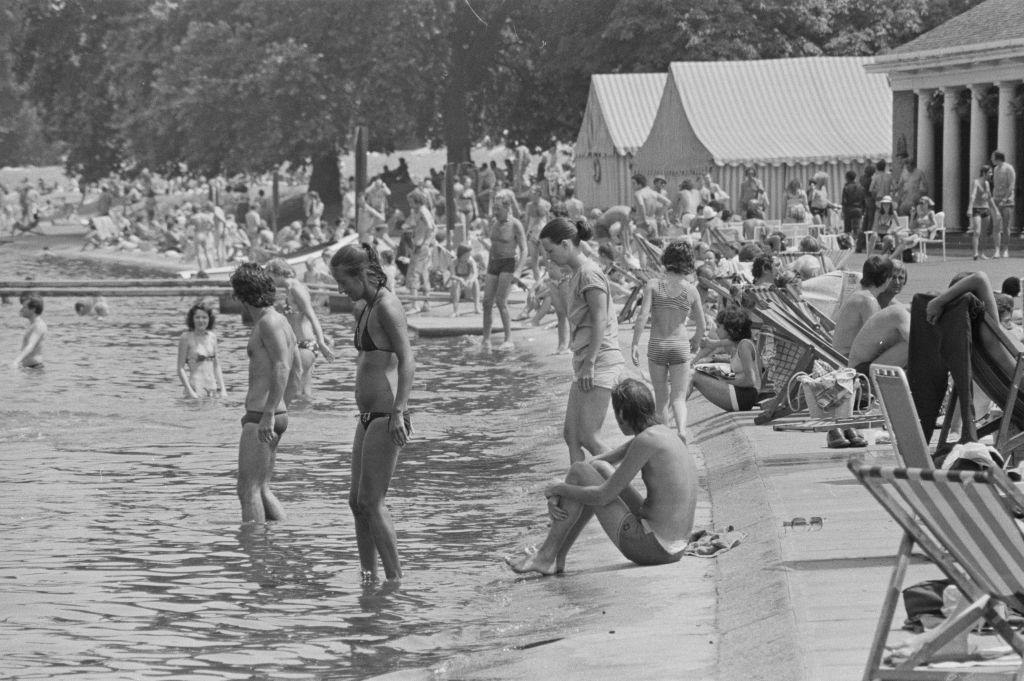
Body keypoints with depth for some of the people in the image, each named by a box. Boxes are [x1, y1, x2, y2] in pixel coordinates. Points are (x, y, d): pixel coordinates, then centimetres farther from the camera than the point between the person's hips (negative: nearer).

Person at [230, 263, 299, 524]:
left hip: (261, 417, -10)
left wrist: (268, 414, -28)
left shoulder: (269, 323, -14)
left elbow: (282, 368, -24)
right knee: (261, 489, 14)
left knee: (248, 490, -9)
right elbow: (295, 366, 26)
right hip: (278, 413, 10)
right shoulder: (280, 321, 16)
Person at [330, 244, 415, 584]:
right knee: (357, 501, 10)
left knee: (371, 502, -10)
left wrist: (398, 411, -27)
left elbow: (407, 362, -19)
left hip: (386, 416, -10)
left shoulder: (386, 306, -12)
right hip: (369, 416, 10)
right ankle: (369, 578, 15)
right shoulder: (363, 308, 17)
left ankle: (396, 578, -6)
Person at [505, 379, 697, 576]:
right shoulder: (659, 433, 11)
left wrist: (559, 489, 1)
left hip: (651, 548, -9)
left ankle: (546, 557, 11)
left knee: (579, 472, 0)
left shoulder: (646, 440, -18)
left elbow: (603, 497, -16)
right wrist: (555, 497, 5)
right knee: (599, 468, 23)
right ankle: (557, 557, 26)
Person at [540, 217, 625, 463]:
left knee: (588, 438, -11)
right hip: (585, 362, 10)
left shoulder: (589, 274, -12)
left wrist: (589, 364, -20)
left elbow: (599, 321, -18)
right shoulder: (576, 275, 17)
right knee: (571, 435, 6)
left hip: (600, 361, -10)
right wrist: (582, 364, 18)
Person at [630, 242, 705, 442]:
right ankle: (681, 429, -24)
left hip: (657, 345, 0)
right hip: (680, 344, 0)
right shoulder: (691, 290, -2)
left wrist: (635, 345, -11)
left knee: (661, 398, 15)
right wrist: (696, 341, 25)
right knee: (678, 398, 3)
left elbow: (642, 316, -15)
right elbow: (701, 326, 6)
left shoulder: (653, 285, -6)